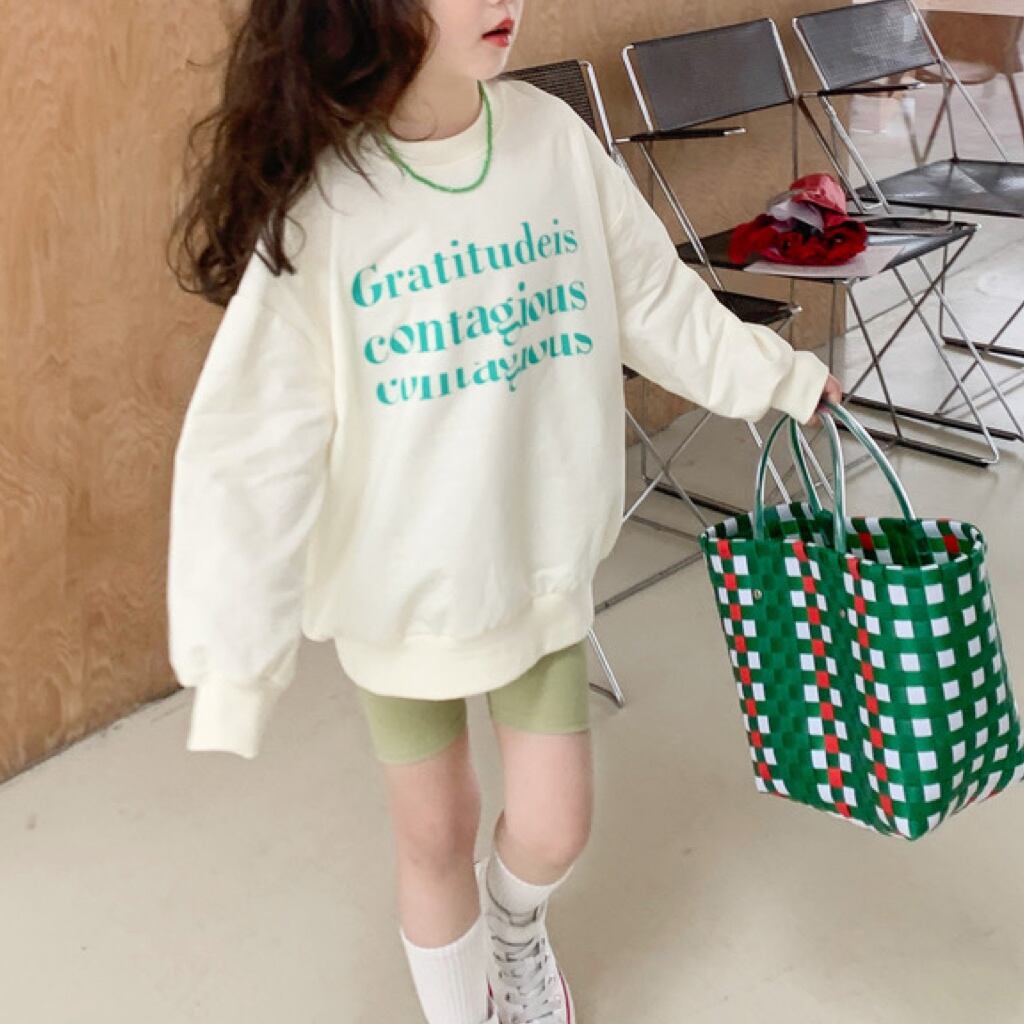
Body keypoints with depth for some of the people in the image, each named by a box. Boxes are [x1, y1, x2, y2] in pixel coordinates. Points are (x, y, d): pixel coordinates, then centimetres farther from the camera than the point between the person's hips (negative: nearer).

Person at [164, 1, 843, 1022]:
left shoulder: (553, 135, -9)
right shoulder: (315, 197, -18)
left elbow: (656, 301, 5)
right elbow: (252, 439, -19)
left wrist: (781, 375, 15)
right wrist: (232, 657, -22)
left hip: (542, 555, 3)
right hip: (397, 582, -2)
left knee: (553, 828, 11)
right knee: (435, 834, 15)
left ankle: (515, 922, 49)